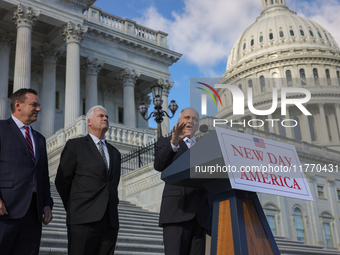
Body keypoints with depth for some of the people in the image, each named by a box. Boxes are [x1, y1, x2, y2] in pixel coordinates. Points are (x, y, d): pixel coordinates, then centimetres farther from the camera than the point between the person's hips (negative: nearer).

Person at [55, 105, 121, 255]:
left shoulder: (115, 153, 23)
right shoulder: (75, 145, 7)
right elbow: (61, 181, 5)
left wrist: (113, 206, 14)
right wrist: (74, 209, 8)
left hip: (110, 220, 5)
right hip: (84, 219, -4)